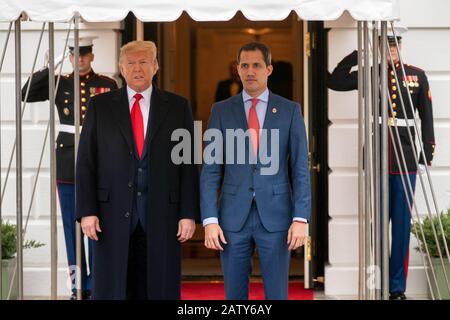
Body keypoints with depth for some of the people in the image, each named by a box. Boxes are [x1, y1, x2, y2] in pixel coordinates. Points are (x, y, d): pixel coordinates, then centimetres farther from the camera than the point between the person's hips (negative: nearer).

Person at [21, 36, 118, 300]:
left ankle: (96, 286, 8)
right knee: (72, 225, 5)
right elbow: (26, 94, -5)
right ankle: (79, 286, 13)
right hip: (68, 160, 2)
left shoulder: (108, 85, 3)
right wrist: (50, 67, -11)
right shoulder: (59, 83, 7)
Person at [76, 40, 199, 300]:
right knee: (112, 289, 2)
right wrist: (87, 211, -4)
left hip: (162, 214, 0)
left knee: (160, 289, 3)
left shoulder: (177, 107, 7)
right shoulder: (100, 106, 7)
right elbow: (86, 163, 4)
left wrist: (189, 214, -2)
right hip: (114, 213, 0)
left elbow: (189, 164, 4)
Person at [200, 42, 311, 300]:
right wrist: (209, 220, -6)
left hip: (275, 216, -1)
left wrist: (301, 218, -8)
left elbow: (300, 168, 1)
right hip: (233, 217, 1)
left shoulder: (290, 110, 4)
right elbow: (211, 170, 3)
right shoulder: (221, 111, 6)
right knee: (235, 294, 6)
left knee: (277, 294, 2)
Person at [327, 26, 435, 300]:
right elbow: (335, 82, -6)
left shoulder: (417, 76, 6)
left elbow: (427, 118, 6)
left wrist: (426, 156, 0)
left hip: (406, 161, 0)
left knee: (402, 225, 5)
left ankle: (398, 288, 12)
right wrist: (358, 54, -8)